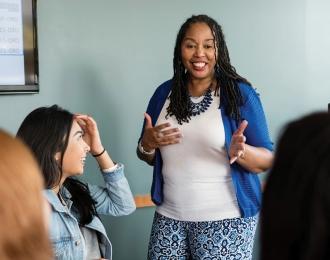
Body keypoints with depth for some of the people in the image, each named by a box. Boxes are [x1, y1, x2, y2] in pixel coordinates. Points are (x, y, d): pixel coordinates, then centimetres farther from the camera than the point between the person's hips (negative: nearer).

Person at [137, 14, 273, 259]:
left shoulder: (240, 93, -5)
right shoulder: (164, 93, 6)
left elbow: (268, 159, -5)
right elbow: (149, 157, 15)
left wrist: (241, 152, -24)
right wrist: (147, 144, -6)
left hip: (225, 219, -3)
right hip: (169, 217, 3)